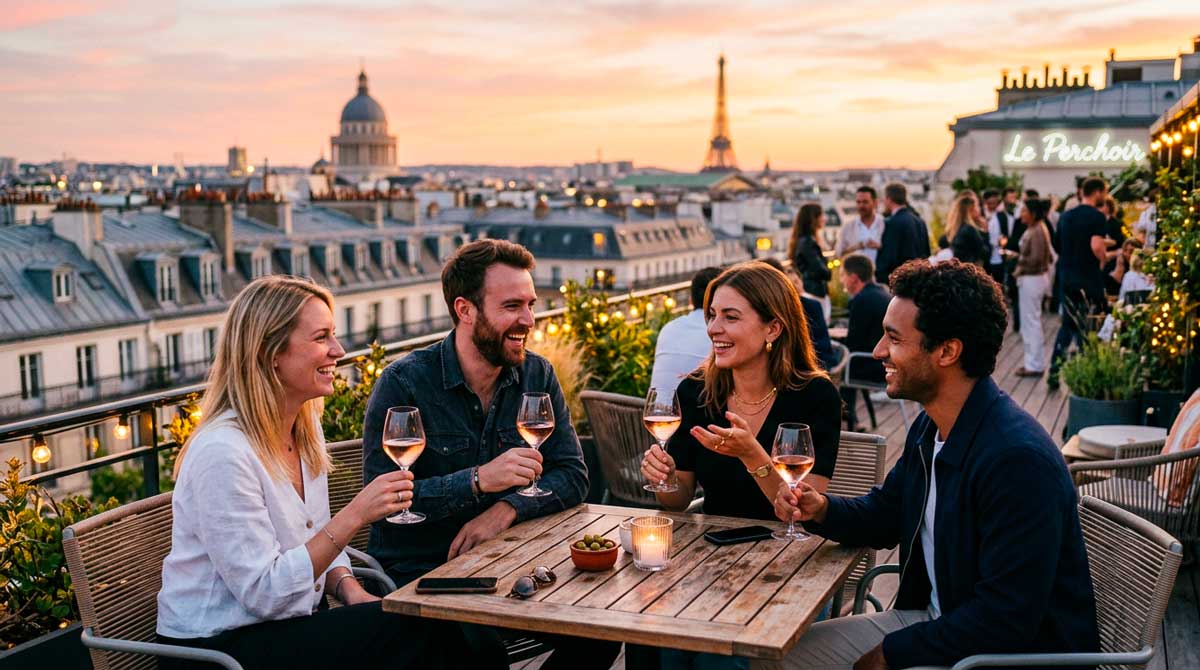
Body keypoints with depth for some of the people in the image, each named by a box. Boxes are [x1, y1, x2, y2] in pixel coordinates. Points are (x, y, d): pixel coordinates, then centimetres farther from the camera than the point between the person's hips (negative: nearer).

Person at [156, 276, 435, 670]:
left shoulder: (306, 428, 5)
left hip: (289, 624, 8)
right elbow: (264, 594, -23)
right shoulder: (223, 452, -23)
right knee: (412, 630, -20)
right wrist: (353, 516, -27)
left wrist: (352, 593, -6)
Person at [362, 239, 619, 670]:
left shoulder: (537, 376, 4)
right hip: (417, 573, -5)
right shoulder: (403, 384, -11)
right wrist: (479, 481, -28)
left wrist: (508, 508, -19)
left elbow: (573, 476, 0)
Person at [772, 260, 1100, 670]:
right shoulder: (929, 429, 1)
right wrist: (822, 510, -5)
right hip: (935, 619, 9)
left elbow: (1006, 619, -27)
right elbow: (882, 517, 16)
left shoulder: (1019, 459, -28)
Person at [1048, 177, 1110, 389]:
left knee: (1068, 324, 14)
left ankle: (1054, 372, 10)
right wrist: (1102, 260, -6)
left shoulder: (1065, 216, 10)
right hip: (1089, 280, -6)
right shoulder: (1096, 216, -12)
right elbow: (1096, 246, -23)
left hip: (1067, 278, 6)